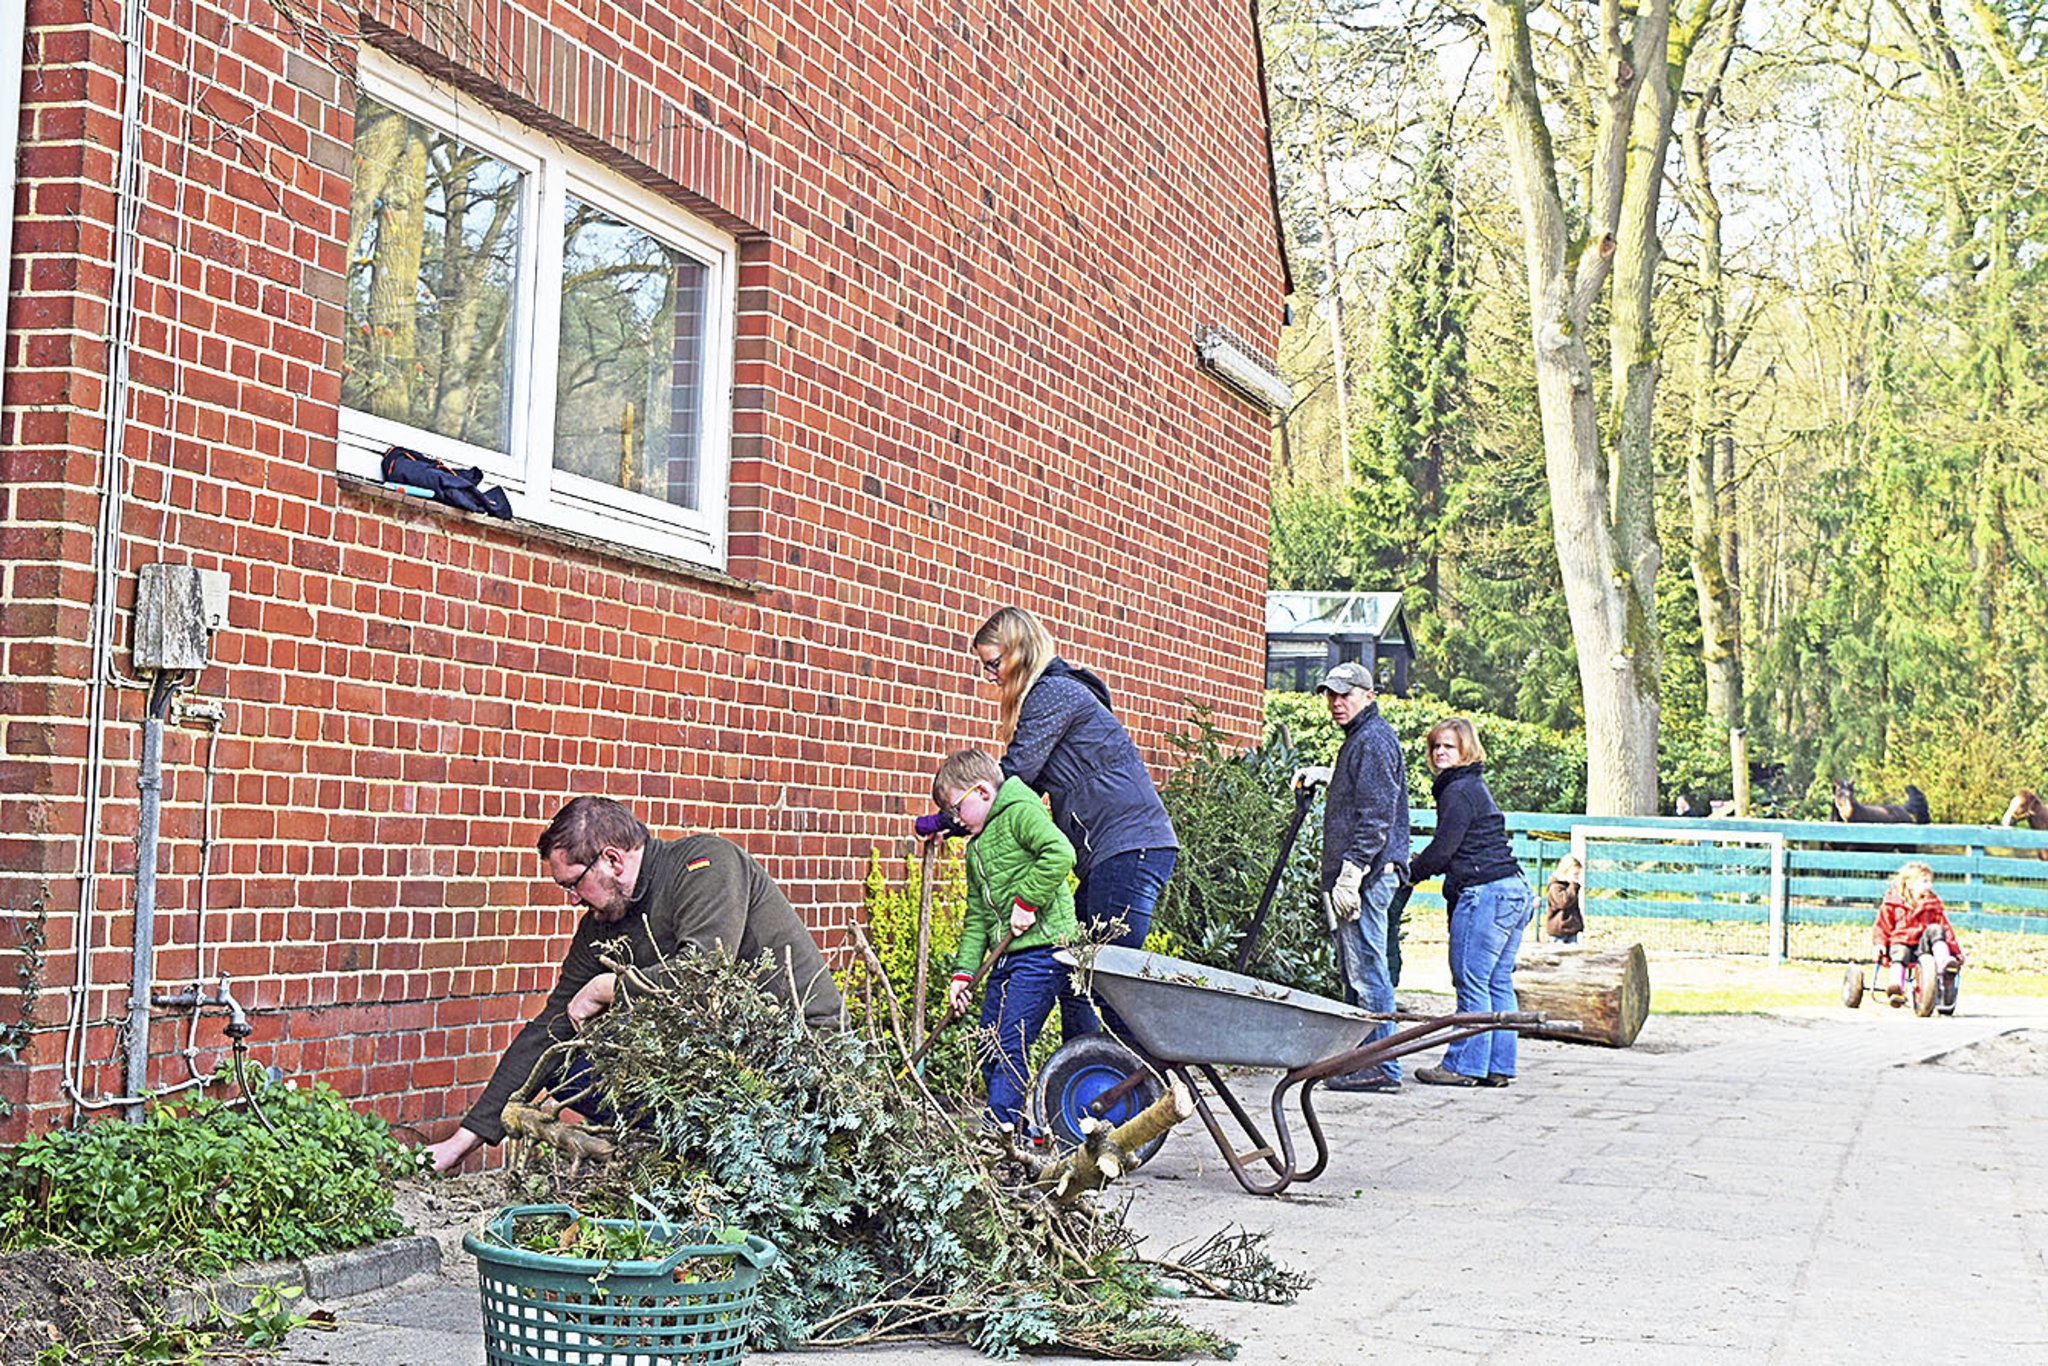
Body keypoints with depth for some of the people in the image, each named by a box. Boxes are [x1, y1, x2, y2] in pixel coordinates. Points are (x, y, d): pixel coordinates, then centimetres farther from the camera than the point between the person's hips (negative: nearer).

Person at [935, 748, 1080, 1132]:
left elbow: (1060, 854, -24)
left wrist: (1027, 902, -20)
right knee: (988, 1051, 9)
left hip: (1042, 947, -10)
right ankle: (1016, 1130, 16)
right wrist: (963, 970, 11)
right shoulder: (976, 846, 21)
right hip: (1006, 956, 10)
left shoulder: (1021, 812, -6)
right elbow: (977, 916, 21)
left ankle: (1000, 1129, -11)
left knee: (1008, 1046, -13)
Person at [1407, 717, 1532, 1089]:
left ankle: (1465, 1065, -3)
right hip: (1514, 891, 10)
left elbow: (1442, 849, -12)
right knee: (1498, 984, 10)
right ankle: (1499, 1067, 12)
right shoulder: (1475, 787, 22)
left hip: (1485, 892, -10)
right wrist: (1422, 863, 17)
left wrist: (1409, 873, 1)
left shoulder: (1459, 791, -9)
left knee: (1472, 982, -6)